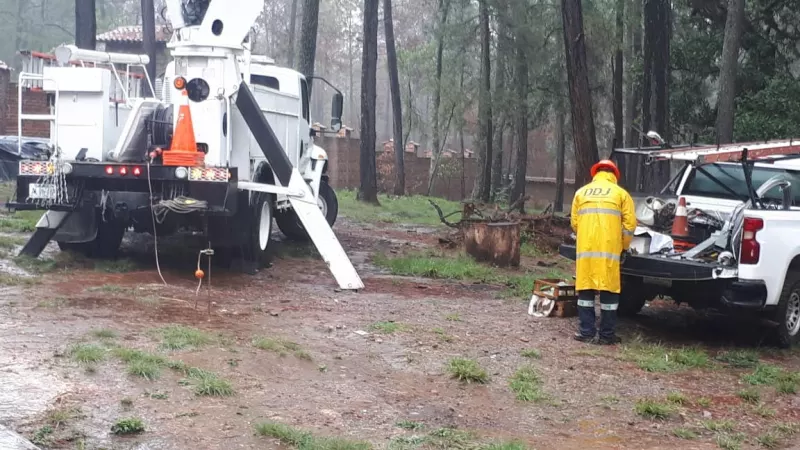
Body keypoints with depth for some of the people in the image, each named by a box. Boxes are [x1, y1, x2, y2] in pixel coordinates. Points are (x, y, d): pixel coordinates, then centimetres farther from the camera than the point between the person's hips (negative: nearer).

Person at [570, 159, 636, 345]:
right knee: (609, 290, 3)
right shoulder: (620, 193, 9)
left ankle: (586, 332, 7)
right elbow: (629, 224, 3)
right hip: (609, 249, -2)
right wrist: (624, 248, 15)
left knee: (585, 289, 7)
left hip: (585, 248, 2)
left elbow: (574, 222, 11)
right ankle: (606, 335, 5)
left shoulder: (581, 192, 14)